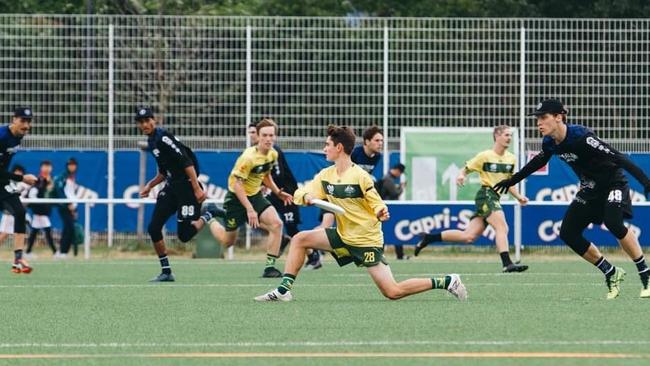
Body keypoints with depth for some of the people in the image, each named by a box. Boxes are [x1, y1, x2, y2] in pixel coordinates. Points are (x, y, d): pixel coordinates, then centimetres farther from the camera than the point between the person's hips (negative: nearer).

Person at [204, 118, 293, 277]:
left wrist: (278, 192, 7)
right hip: (236, 198, -6)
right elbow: (237, 184, -26)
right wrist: (249, 210, -29)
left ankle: (269, 267, -13)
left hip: (255, 195, 6)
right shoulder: (249, 157, -27)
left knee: (276, 224, -19)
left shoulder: (273, 154, -3)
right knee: (228, 241, 7)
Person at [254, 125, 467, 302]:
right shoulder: (326, 175, 2)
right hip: (343, 236, 7)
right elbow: (301, 193, -1)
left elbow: (377, 205, -11)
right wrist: (306, 196, -24)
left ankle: (446, 282, -2)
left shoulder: (360, 177, -18)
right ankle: (284, 290, 0)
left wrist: (381, 213, -34)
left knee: (393, 292, -13)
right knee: (299, 240, -2)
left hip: (367, 240, -7)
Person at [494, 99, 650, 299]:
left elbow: (618, 158, -34)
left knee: (613, 223, -31)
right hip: (590, 189, 8)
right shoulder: (550, 143, -6)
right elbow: (538, 162, 18)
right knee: (568, 233, -1)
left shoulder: (581, 137, -29)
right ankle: (611, 273, 12)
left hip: (613, 183, -8)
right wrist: (512, 181, 30)